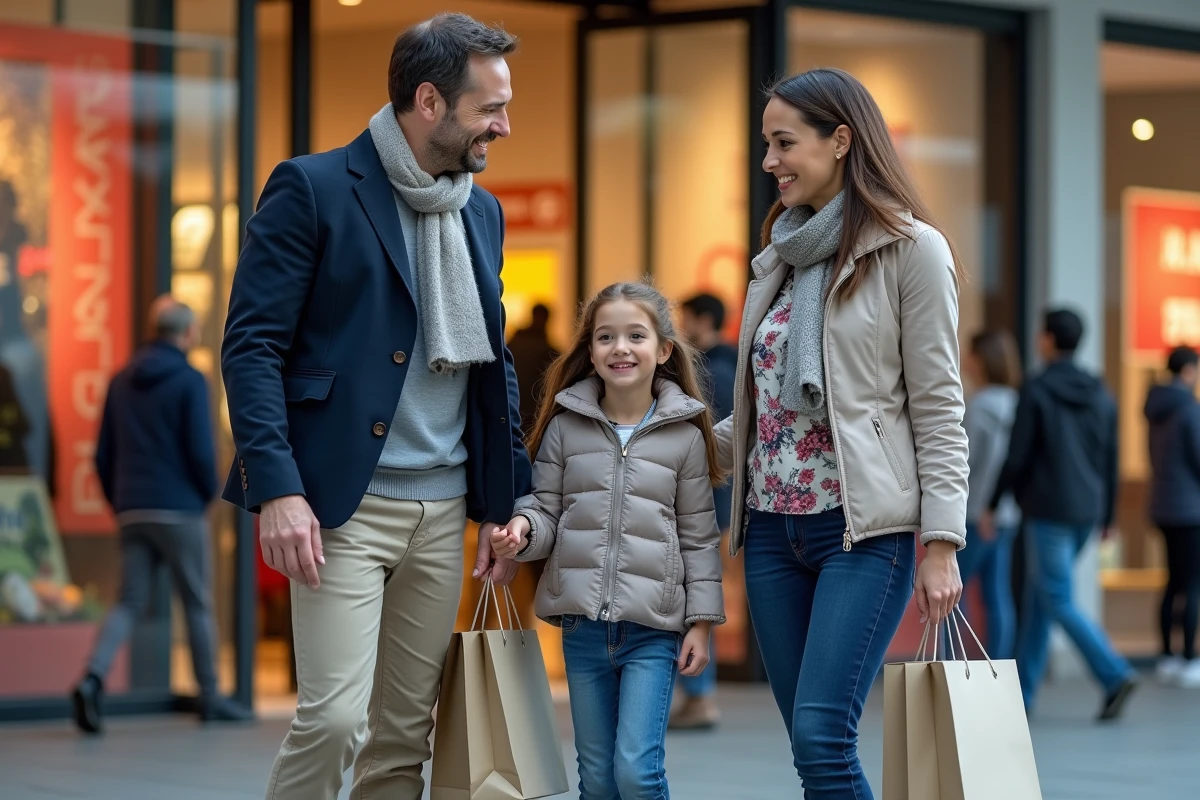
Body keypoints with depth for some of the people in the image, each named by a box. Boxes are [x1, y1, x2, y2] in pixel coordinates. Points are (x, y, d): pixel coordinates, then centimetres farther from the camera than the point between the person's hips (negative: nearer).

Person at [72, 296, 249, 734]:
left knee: (130, 602, 5)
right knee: (197, 604, 6)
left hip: (132, 512, 5)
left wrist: (119, 505, 17)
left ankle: (93, 678, -18)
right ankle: (210, 698, 13)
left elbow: (103, 455, 11)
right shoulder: (190, 381, -7)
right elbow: (201, 452, -13)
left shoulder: (121, 382, 11)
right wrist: (209, 495, 4)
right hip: (179, 509, -5)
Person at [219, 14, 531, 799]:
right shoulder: (313, 189, -6)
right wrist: (276, 487, -19)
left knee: (407, 733, 7)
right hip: (342, 502, -6)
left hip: (443, 509, 6)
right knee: (336, 717, -15)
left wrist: (503, 502, 13)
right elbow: (253, 344, -9)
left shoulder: (483, 212, 15)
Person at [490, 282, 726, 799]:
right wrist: (522, 529, -15)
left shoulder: (685, 436, 0)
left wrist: (702, 621, 0)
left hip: (653, 630, -2)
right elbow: (546, 510, 8)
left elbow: (699, 537, 3)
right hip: (583, 626, 2)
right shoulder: (566, 426, 3)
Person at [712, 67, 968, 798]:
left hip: (865, 528, -7)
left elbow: (938, 408, -7)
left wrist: (940, 545, -12)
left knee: (823, 738, -16)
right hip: (773, 526, 7)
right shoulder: (783, 256, 16)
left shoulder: (910, 249, -4)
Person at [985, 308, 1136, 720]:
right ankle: (1022, 689, 17)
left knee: (1059, 602, -5)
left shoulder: (1036, 392, -9)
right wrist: (1107, 517, 19)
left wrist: (992, 505, -1)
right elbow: (1111, 462, 12)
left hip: (1048, 511, -7)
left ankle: (1115, 674, -20)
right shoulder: (1101, 396, 10)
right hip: (1087, 512, 7)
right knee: (1038, 596, 15)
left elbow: (1017, 457, -10)